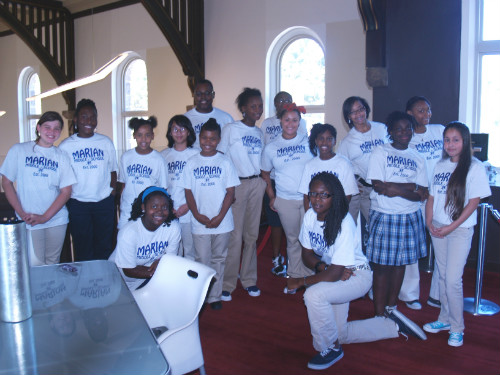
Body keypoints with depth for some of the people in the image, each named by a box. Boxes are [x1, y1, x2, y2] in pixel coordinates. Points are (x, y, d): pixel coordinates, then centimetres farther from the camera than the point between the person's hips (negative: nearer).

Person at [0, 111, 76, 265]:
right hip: (28, 223, -2)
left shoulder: (61, 157, 6)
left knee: (53, 264, 10)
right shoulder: (19, 150, 2)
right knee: (35, 266, -8)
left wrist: (44, 217, -10)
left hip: (56, 220, 2)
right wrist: (22, 214, -8)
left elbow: (66, 192, 2)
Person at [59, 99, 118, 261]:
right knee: (82, 249, 6)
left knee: (104, 247, 9)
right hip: (77, 203, -1)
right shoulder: (65, 146, 0)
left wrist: (113, 191, 0)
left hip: (104, 201, 1)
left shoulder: (106, 142, 4)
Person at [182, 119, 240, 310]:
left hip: (221, 222, 0)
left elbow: (230, 192, -2)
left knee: (218, 259, 10)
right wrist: (197, 215, -10)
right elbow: (188, 192, 3)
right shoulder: (192, 163, 2)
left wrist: (220, 217, -11)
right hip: (199, 223, 0)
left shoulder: (225, 162, -1)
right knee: (202, 260, 6)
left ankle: (215, 296, 22)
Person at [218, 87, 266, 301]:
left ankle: (249, 279, 21)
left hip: (256, 184, 5)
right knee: (235, 236, -6)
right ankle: (227, 284, 5)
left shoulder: (259, 133, 15)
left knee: (252, 234, 9)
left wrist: (265, 182, 9)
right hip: (237, 184, -5)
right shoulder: (230, 129, -3)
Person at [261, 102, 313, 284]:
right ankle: (294, 277, 24)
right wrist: (271, 197, 9)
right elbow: (265, 173, 14)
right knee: (292, 239, 11)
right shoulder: (271, 148, 4)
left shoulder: (308, 142, 1)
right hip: (285, 200, 1)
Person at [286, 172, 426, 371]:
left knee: (314, 294, -32)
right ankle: (393, 325, 34)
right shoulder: (310, 216, -11)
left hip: (356, 275, -7)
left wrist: (301, 281, -23)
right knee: (339, 334, 16)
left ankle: (330, 349, -7)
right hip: (333, 277, 8)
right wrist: (324, 267, -20)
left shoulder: (344, 223, -30)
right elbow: (307, 254, 0)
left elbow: (335, 274, -30)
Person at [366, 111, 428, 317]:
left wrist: (395, 189, -14)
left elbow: (422, 195, 0)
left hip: (410, 218, 4)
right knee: (381, 266, -1)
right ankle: (379, 314, 6)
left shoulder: (418, 159, 9)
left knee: (400, 263, 12)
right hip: (384, 217, -4)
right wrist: (411, 187, -11)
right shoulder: (380, 152, -2)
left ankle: (391, 307, 26)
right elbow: (378, 186, -13)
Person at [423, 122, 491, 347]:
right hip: (437, 230, 5)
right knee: (442, 276, 13)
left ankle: (457, 328, 9)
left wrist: (451, 227, -15)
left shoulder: (475, 168, -8)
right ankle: (445, 319, 27)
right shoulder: (440, 166, 9)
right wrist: (429, 222, -3)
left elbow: (473, 202, -11)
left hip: (460, 230, -5)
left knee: (453, 280, -6)